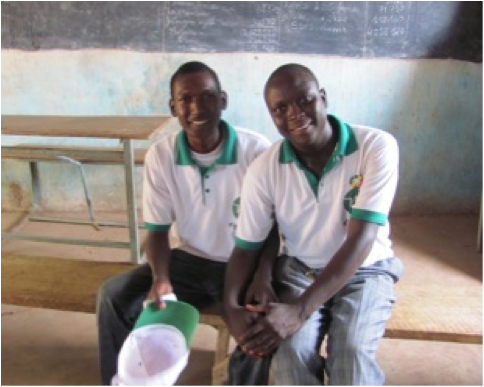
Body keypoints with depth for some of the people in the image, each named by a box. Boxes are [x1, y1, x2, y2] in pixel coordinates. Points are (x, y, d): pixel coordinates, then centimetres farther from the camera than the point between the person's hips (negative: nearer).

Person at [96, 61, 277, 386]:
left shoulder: (257, 150, -17)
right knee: (114, 296, -14)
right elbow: (158, 230, -2)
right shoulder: (160, 156, -9)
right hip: (188, 260, 3)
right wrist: (161, 278, -22)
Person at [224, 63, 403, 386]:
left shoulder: (377, 147, -20)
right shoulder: (264, 169, -12)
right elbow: (246, 248, -6)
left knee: (351, 353, -29)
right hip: (298, 269, 2)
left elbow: (360, 240, -25)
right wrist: (232, 308, -27)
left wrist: (299, 310, -35)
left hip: (364, 271, -1)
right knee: (291, 350, -26)